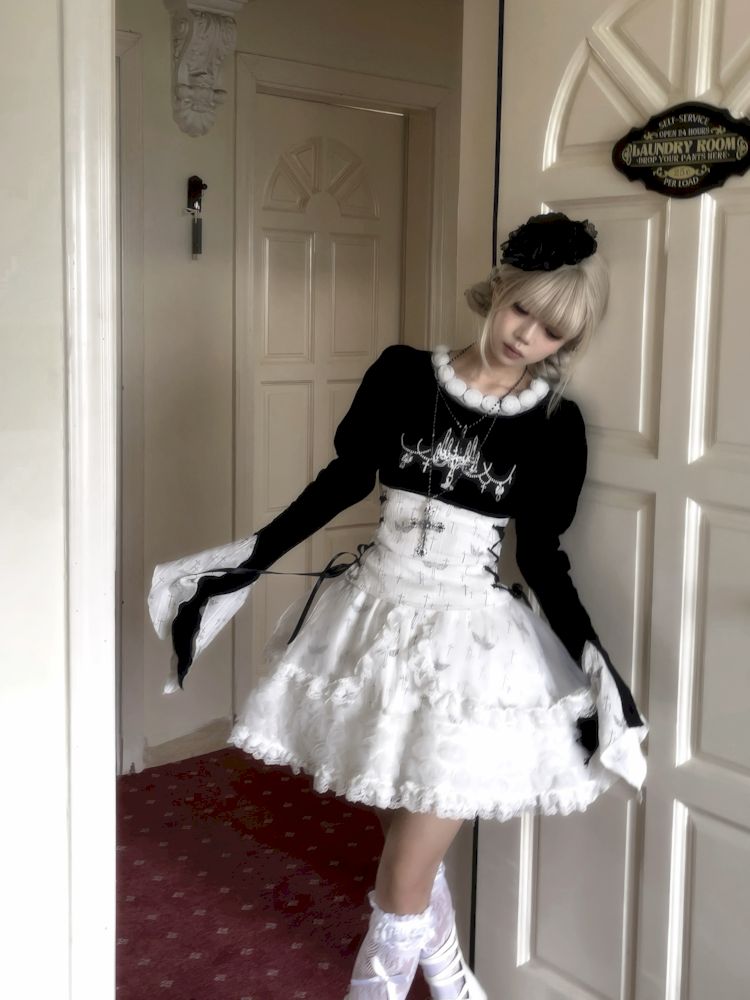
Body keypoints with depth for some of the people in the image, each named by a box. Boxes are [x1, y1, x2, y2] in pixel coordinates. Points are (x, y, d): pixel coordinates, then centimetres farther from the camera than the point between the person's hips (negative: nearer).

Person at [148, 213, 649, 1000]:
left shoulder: (555, 425, -5)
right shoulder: (402, 374, -4)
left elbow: (542, 556, 0)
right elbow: (343, 481, 5)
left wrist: (596, 668, -7)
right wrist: (246, 565, 4)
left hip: (472, 642, -2)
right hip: (375, 620, 2)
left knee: (400, 889, 0)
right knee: (409, 848, 20)